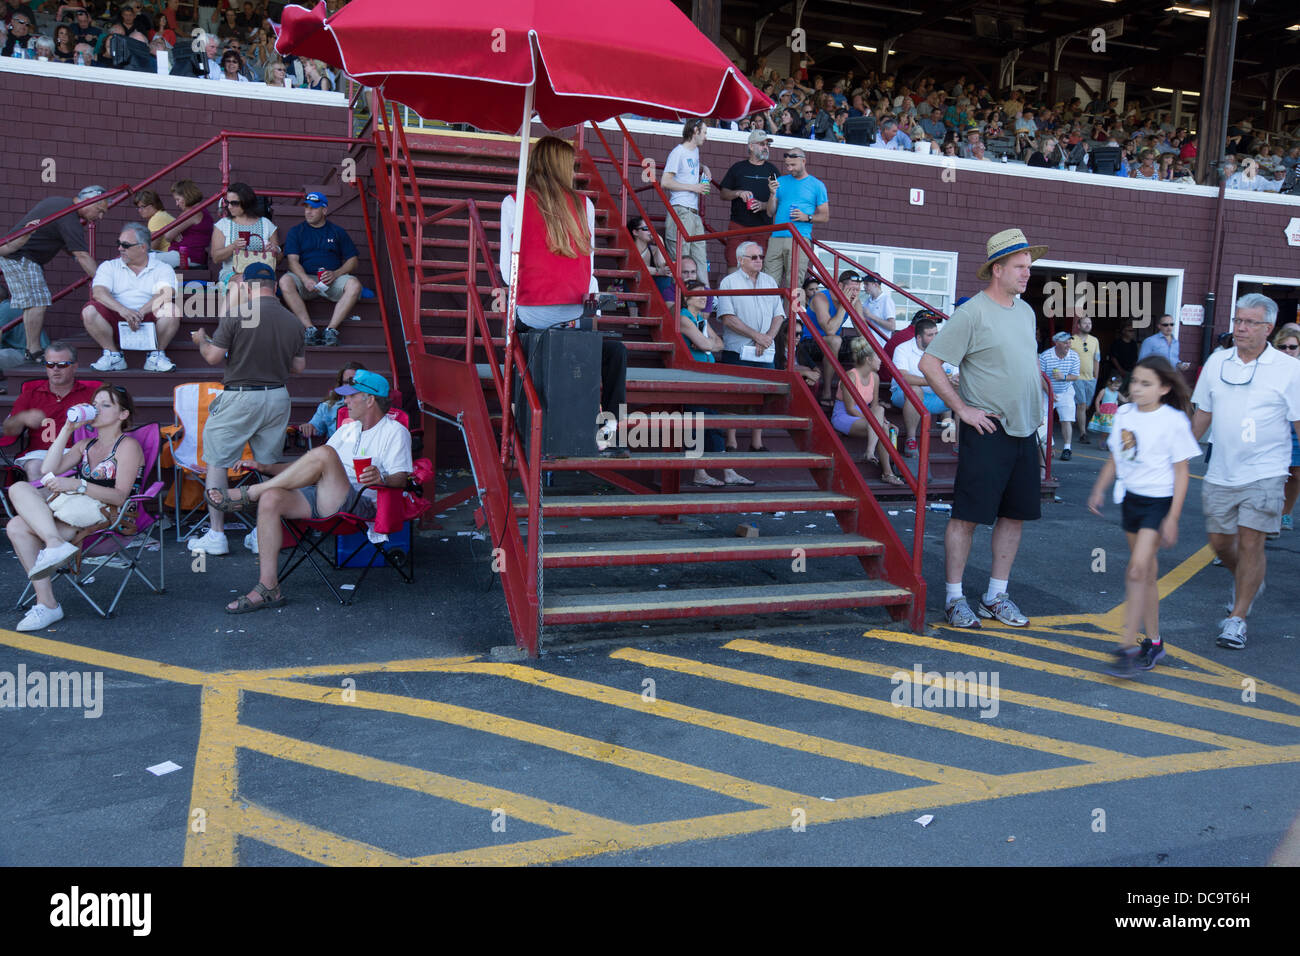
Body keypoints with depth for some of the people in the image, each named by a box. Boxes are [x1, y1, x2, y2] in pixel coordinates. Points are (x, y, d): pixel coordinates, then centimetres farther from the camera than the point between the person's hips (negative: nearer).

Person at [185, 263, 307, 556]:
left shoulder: (237, 314, -11)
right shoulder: (292, 320, 3)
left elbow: (213, 357, -8)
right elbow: (299, 367, 9)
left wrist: (201, 340, 12)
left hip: (241, 397, -5)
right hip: (278, 398, 5)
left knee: (217, 462, 7)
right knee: (269, 465, 12)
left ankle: (216, 534, 8)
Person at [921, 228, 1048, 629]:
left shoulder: (1026, 311, 13)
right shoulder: (972, 313, -11)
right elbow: (929, 363, -14)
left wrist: (1035, 407, 17)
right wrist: (963, 409, -14)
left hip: (1025, 431, 8)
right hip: (987, 431, -8)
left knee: (1015, 515, 10)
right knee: (968, 515, -4)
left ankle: (996, 596, 22)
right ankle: (954, 598, 8)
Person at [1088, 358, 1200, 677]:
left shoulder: (1174, 421, -12)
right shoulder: (1124, 414, 5)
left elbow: (1181, 472, -10)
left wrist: (1172, 518, -13)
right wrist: (1098, 490, 8)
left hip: (1159, 502, -6)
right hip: (1131, 498, 6)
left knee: (1137, 571, -15)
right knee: (1147, 573, 13)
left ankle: (1128, 648, -12)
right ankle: (1153, 643, 23)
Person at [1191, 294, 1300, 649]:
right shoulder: (1217, 362, 5)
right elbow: (1202, 414, 13)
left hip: (1264, 474, -4)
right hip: (1220, 473, 4)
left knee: (1250, 543, -6)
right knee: (1220, 542, 11)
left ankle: (1237, 618, 6)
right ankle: (1247, 583, 42)